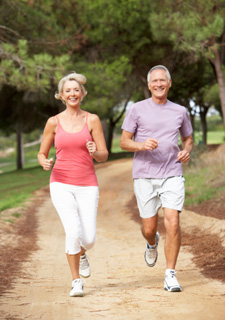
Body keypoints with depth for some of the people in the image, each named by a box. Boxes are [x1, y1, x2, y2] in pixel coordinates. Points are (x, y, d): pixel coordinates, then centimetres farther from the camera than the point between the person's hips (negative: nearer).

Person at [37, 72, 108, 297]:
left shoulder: (92, 120, 1)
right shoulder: (54, 122, 3)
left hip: (87, 185, 1)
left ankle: (81, 253, 34)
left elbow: (104, 156, -1)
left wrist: (95, 152, -24)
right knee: (73, 231, -20)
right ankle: (76, 282, -2)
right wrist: (45, 162, -13)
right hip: (61, 184, -1)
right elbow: (42, 154, 11)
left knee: (88, 239, -5)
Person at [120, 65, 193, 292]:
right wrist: (142, 145, -19)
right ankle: (152, 243, 43)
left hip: (172, 175, 1)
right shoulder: (137, 110, 2)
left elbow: (188, 139, 22)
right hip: (144, 176, -1)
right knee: (149, 227, 4)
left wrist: (187, 151, -1)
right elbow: (124, 142, 2)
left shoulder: (179, 111, 9)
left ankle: (170, 275, -6)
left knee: (172, 222, -15)